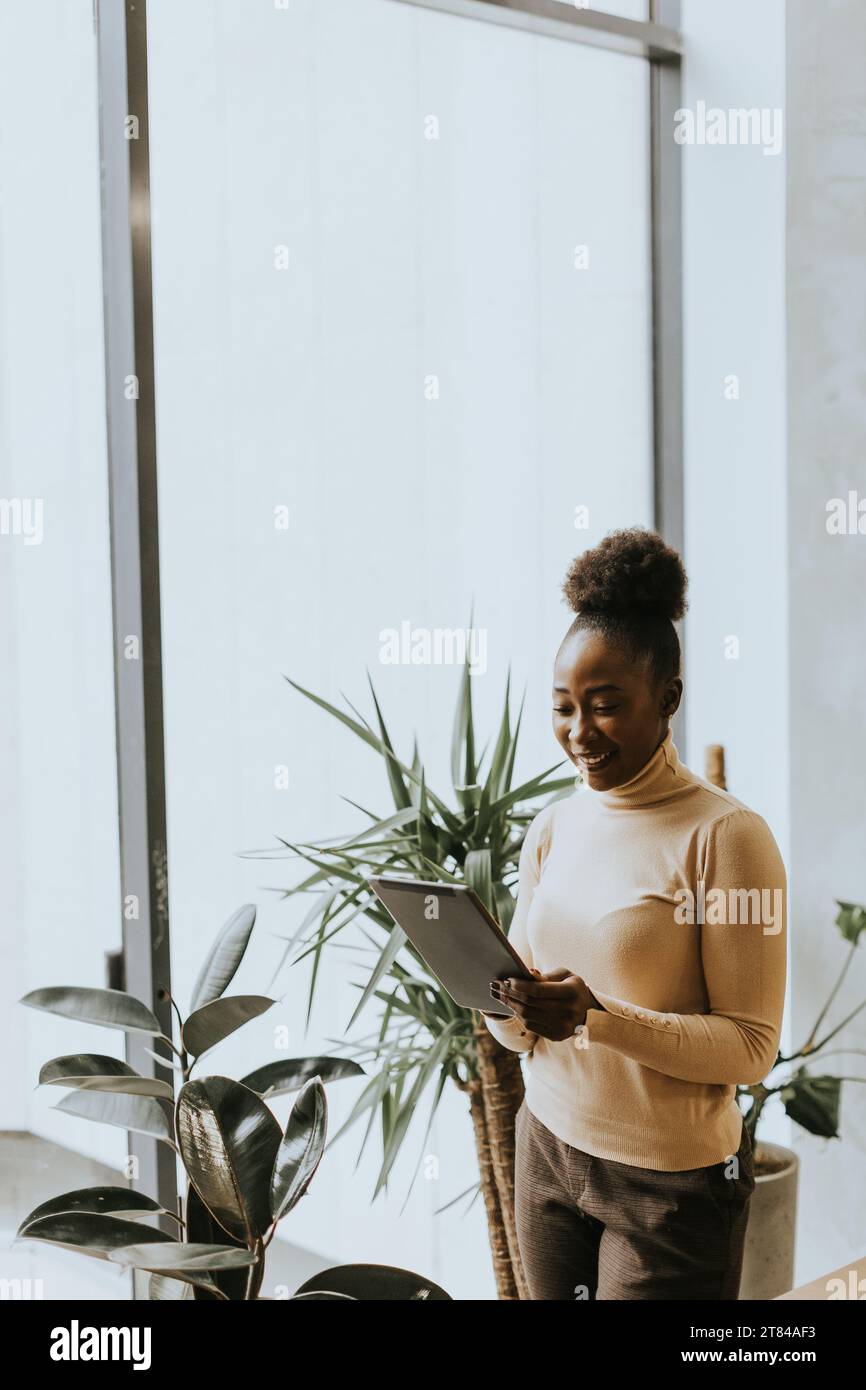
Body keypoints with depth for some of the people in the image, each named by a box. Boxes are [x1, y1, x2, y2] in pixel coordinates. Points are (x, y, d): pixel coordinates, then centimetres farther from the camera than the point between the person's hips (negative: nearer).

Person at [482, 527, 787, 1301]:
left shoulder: (727, 836, -14)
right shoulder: (551, 829, 5)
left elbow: (752, 1048, -15)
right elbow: (522, 1030, 8)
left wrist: (599, 1017, -27)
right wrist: (505, 1005, -15)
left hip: (673, 1179, -5)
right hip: (550, 1149, 5)